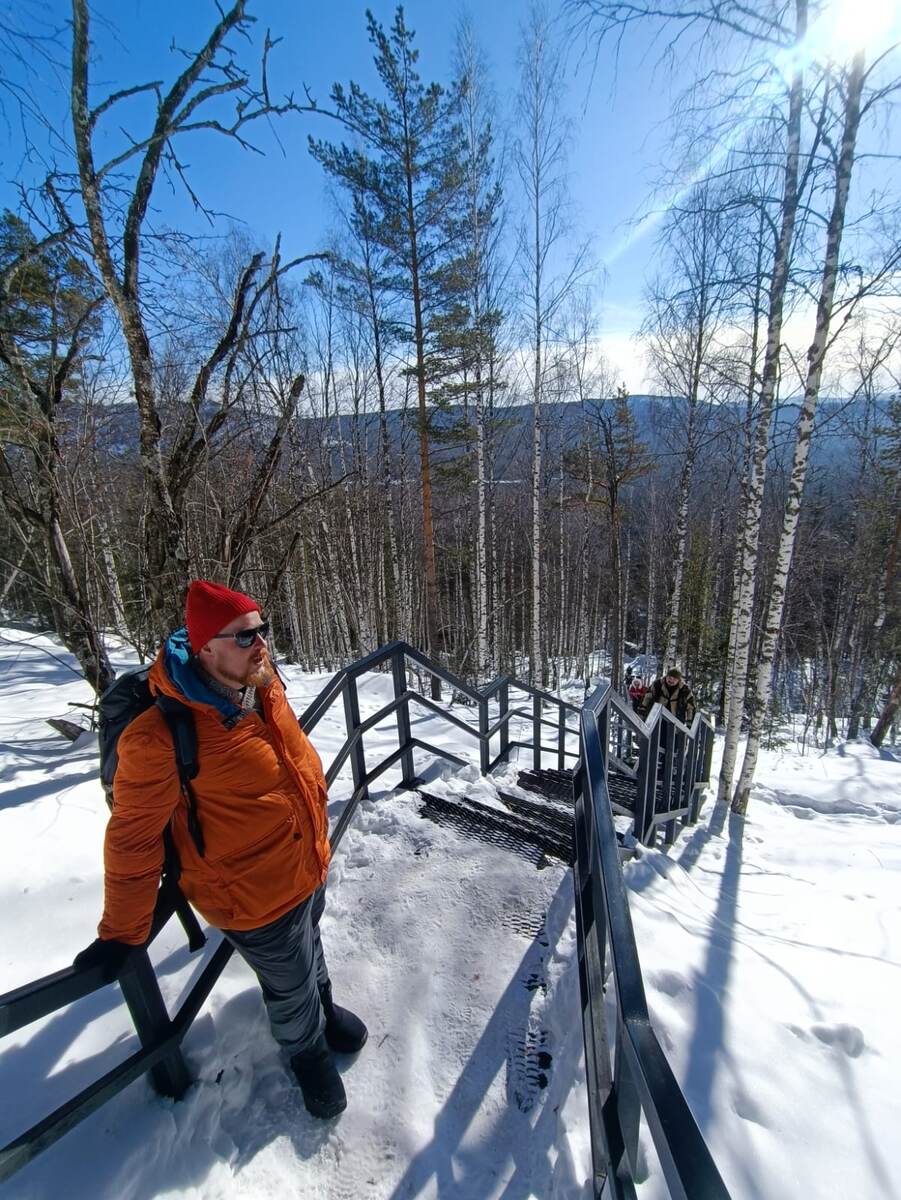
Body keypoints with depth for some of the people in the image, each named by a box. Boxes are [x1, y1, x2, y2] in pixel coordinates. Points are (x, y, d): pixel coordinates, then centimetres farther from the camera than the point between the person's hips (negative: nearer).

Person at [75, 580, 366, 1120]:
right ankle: (308, 1050, 56)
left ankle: (324, 1007, 64)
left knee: (310, 946, 33)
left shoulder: (263, 683, -13)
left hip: (312, 864, 6)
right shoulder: (162, 735, -32)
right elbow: (134, 838, -20)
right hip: (255, 896, -5)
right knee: (291, 987, 22)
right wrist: (121, 933, -8)